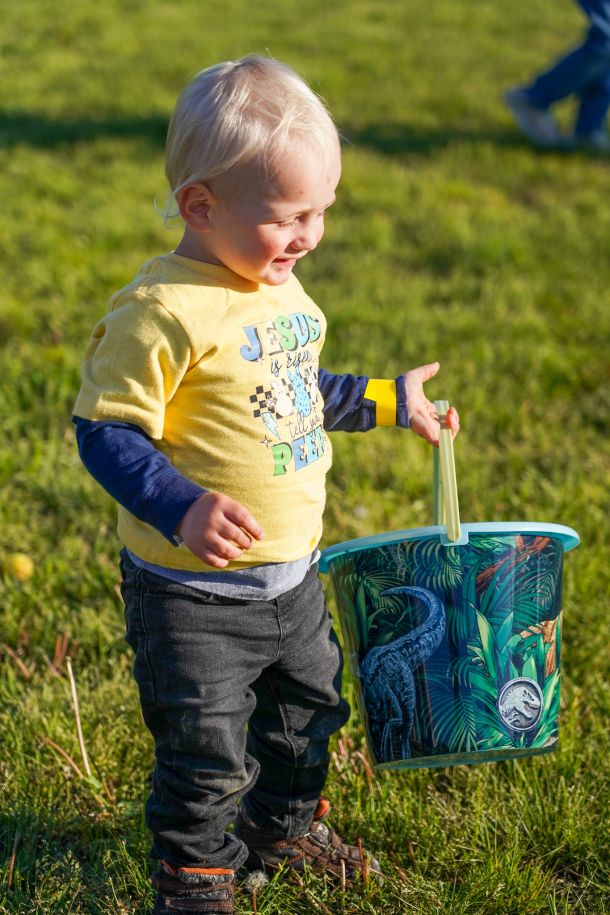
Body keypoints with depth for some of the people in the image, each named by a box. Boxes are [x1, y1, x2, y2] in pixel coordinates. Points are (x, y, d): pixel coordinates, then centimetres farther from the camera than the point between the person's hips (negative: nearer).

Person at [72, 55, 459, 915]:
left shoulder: (279, 288, 4)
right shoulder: (161, 311, -24)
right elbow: (106, 431, -23)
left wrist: (387, 400, 18)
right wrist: (181, 509, -34)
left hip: (293, 575, 9)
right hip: (195, 592, -8)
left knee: (309, 709, 26)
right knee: (206, 749, 5)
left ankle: (285, 827, 51)